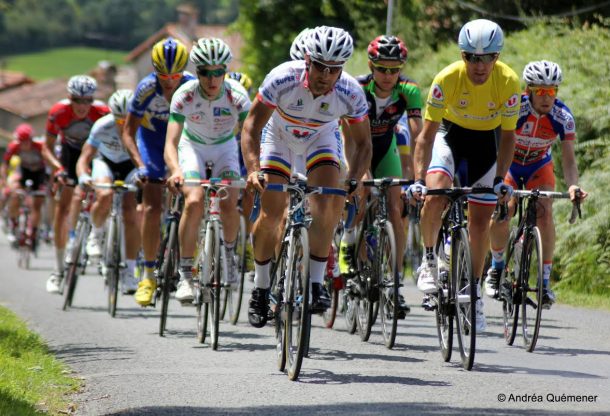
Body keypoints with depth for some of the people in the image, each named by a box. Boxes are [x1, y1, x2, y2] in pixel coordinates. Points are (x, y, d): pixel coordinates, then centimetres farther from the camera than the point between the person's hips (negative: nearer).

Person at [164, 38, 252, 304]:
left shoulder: (237, 95, -27)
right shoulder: (184, 96, -29)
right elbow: (171, 143, -34)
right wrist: (175, 171, -54)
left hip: (225, 146, 1)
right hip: (193, 146, -1)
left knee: (229, 203, -21)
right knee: (194, 202, -24)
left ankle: (229, 252, 11)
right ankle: (185, 275, -16)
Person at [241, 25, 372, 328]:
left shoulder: (351, 93, -30)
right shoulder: (282, 79, -35)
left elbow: (362, 143, -16)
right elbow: (252, 125, -28)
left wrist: (353, 181, -33)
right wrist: (253, 169, -41)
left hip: (321, 138, 1)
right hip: (279, 135, -1)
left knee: (326, 209, -21)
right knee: (270, 217, -6)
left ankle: (316, 283, -8)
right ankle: (261, 288, 13)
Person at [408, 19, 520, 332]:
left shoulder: (508, 82, -27)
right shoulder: (446, 79, -29)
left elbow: (507, 135, -17)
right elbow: (427, 133, -25)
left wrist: (500, 180, -26)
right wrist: (418, 179, -34)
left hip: (487, 141, 1)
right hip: (451, 133, -1)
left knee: (480, 219, 0)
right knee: (435, 196, -27)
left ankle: (475, 291, 14)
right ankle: (428, 260, -3)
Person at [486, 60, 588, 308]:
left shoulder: (563, 117, -24)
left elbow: (568, 159, -25)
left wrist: (572, 185, -45)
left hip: (539, 166, 1)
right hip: (508, 164, -1)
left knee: (545, 214, -22)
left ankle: (545, 281, -12)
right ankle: (496, 267, 3)